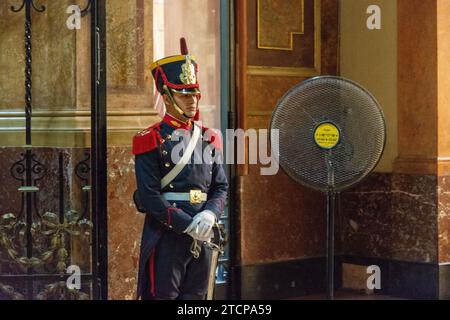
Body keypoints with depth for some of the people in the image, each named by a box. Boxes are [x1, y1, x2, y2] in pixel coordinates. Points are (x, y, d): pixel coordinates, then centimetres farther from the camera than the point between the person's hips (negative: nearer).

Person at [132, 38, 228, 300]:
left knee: (196, 297, 12)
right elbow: (150, 197, -12)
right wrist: (187, 225, -17)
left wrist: (210, 215, -10)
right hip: (166, 237, -6)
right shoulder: (152, 141, -5)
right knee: (163, 295, -1)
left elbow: (221, 187, 11)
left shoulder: (209, 139, 12)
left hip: (202, 237, 6)